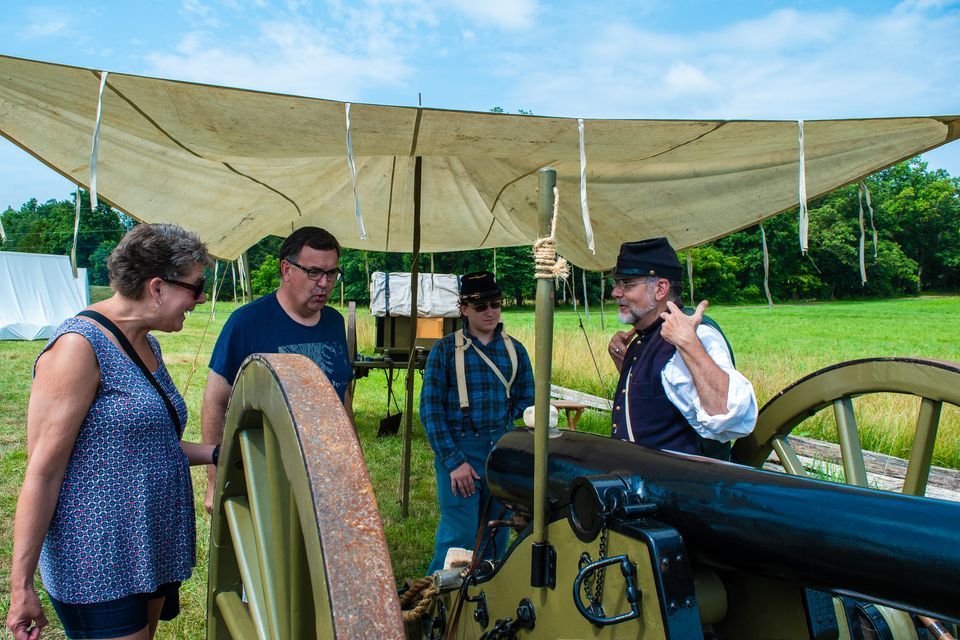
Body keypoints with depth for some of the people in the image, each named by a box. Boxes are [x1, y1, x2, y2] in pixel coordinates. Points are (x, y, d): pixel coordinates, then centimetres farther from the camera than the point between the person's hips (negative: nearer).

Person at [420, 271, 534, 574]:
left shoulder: (515, 350, 7)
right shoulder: (446, 349, -3)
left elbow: (526, 400, 13)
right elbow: (430, 409, -6)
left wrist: (498, 427, -1)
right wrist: (453, 460, -12)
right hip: (458, 451, -4)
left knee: (497, 538, 13)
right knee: (460, 538, -5)